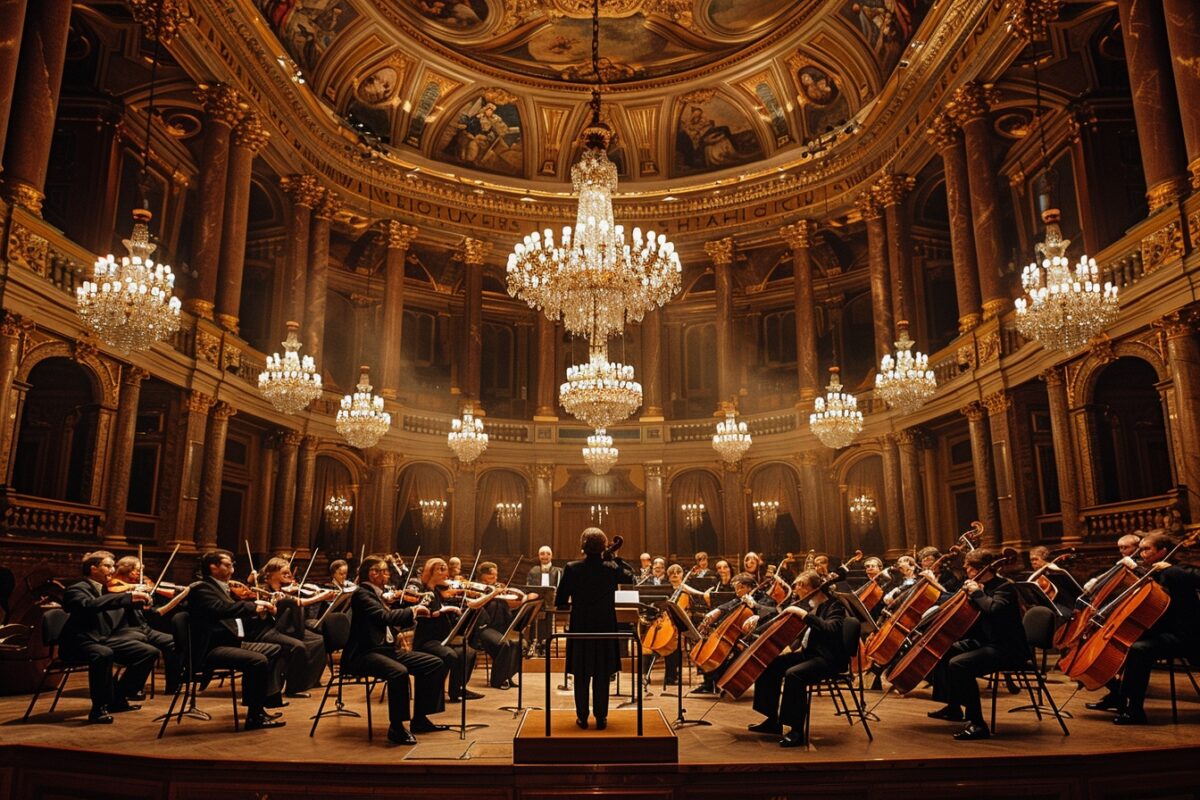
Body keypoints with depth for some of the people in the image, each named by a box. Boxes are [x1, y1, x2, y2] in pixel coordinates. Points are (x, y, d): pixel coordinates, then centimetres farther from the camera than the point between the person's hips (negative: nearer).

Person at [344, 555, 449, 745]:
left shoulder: (376, 594, 18)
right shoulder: (362, 594, -10)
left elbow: (392, 622, 19)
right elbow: (385, 617, -25)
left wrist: (418, 614, 7)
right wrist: (412, 610, -13)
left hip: (385, 650, 10)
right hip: (363, 654, -9)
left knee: (435, 664, 0)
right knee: (399, 672, -38)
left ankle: (419, 719, 8)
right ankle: (396, 727, -21)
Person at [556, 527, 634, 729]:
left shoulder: (572, 569, -11)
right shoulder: (611, 568, -10)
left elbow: (560, 602, -5)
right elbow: (630, 575, 13)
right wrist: (615, 557, 12)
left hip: (580, 629, 0)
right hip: (605, 628, 0)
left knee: (581, 676, 12)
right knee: (602, 676, 10)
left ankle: (582, 718, 18)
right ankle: (601, 718, 15)